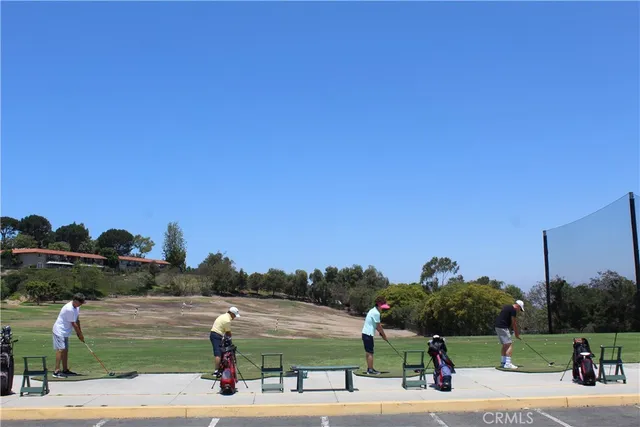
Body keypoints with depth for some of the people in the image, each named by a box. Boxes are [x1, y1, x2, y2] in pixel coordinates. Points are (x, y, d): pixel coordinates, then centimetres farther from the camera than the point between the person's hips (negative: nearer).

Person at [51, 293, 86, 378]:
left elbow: (77, 320, 11)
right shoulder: (69, 309, -26)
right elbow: (73, 324, -19)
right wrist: (80, 334, -10)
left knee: (65, 350, 12)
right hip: (59, 331, -10)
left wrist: (80, 333, 9)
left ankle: (65, 370, 19)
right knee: (60, 349, -15)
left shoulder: (76, 307, 4)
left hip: (65, 332, 10)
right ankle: (56, 371, -18)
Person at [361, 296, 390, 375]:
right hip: (368, 334, -10)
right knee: (370, 352, -6)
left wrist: (381, 333, 13)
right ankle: (370, 370, -3)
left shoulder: (373, 311, 15)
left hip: (365, 333, 10)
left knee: (368, 352, 15)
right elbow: (379, 326, -11)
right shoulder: (376, 313, -16)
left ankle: (369, 368, 22)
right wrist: (384, 335, 1)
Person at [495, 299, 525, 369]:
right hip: (503, 327, -10)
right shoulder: (513, 310, -10)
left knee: (505, 345, 19)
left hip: (498, 326, 10)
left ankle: (503, 362, 26)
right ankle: (507, 363, -15)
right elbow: (513, 323, -7)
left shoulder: (507, 307, 19)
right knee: (510, 345, -10)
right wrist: (517, 334, 2)